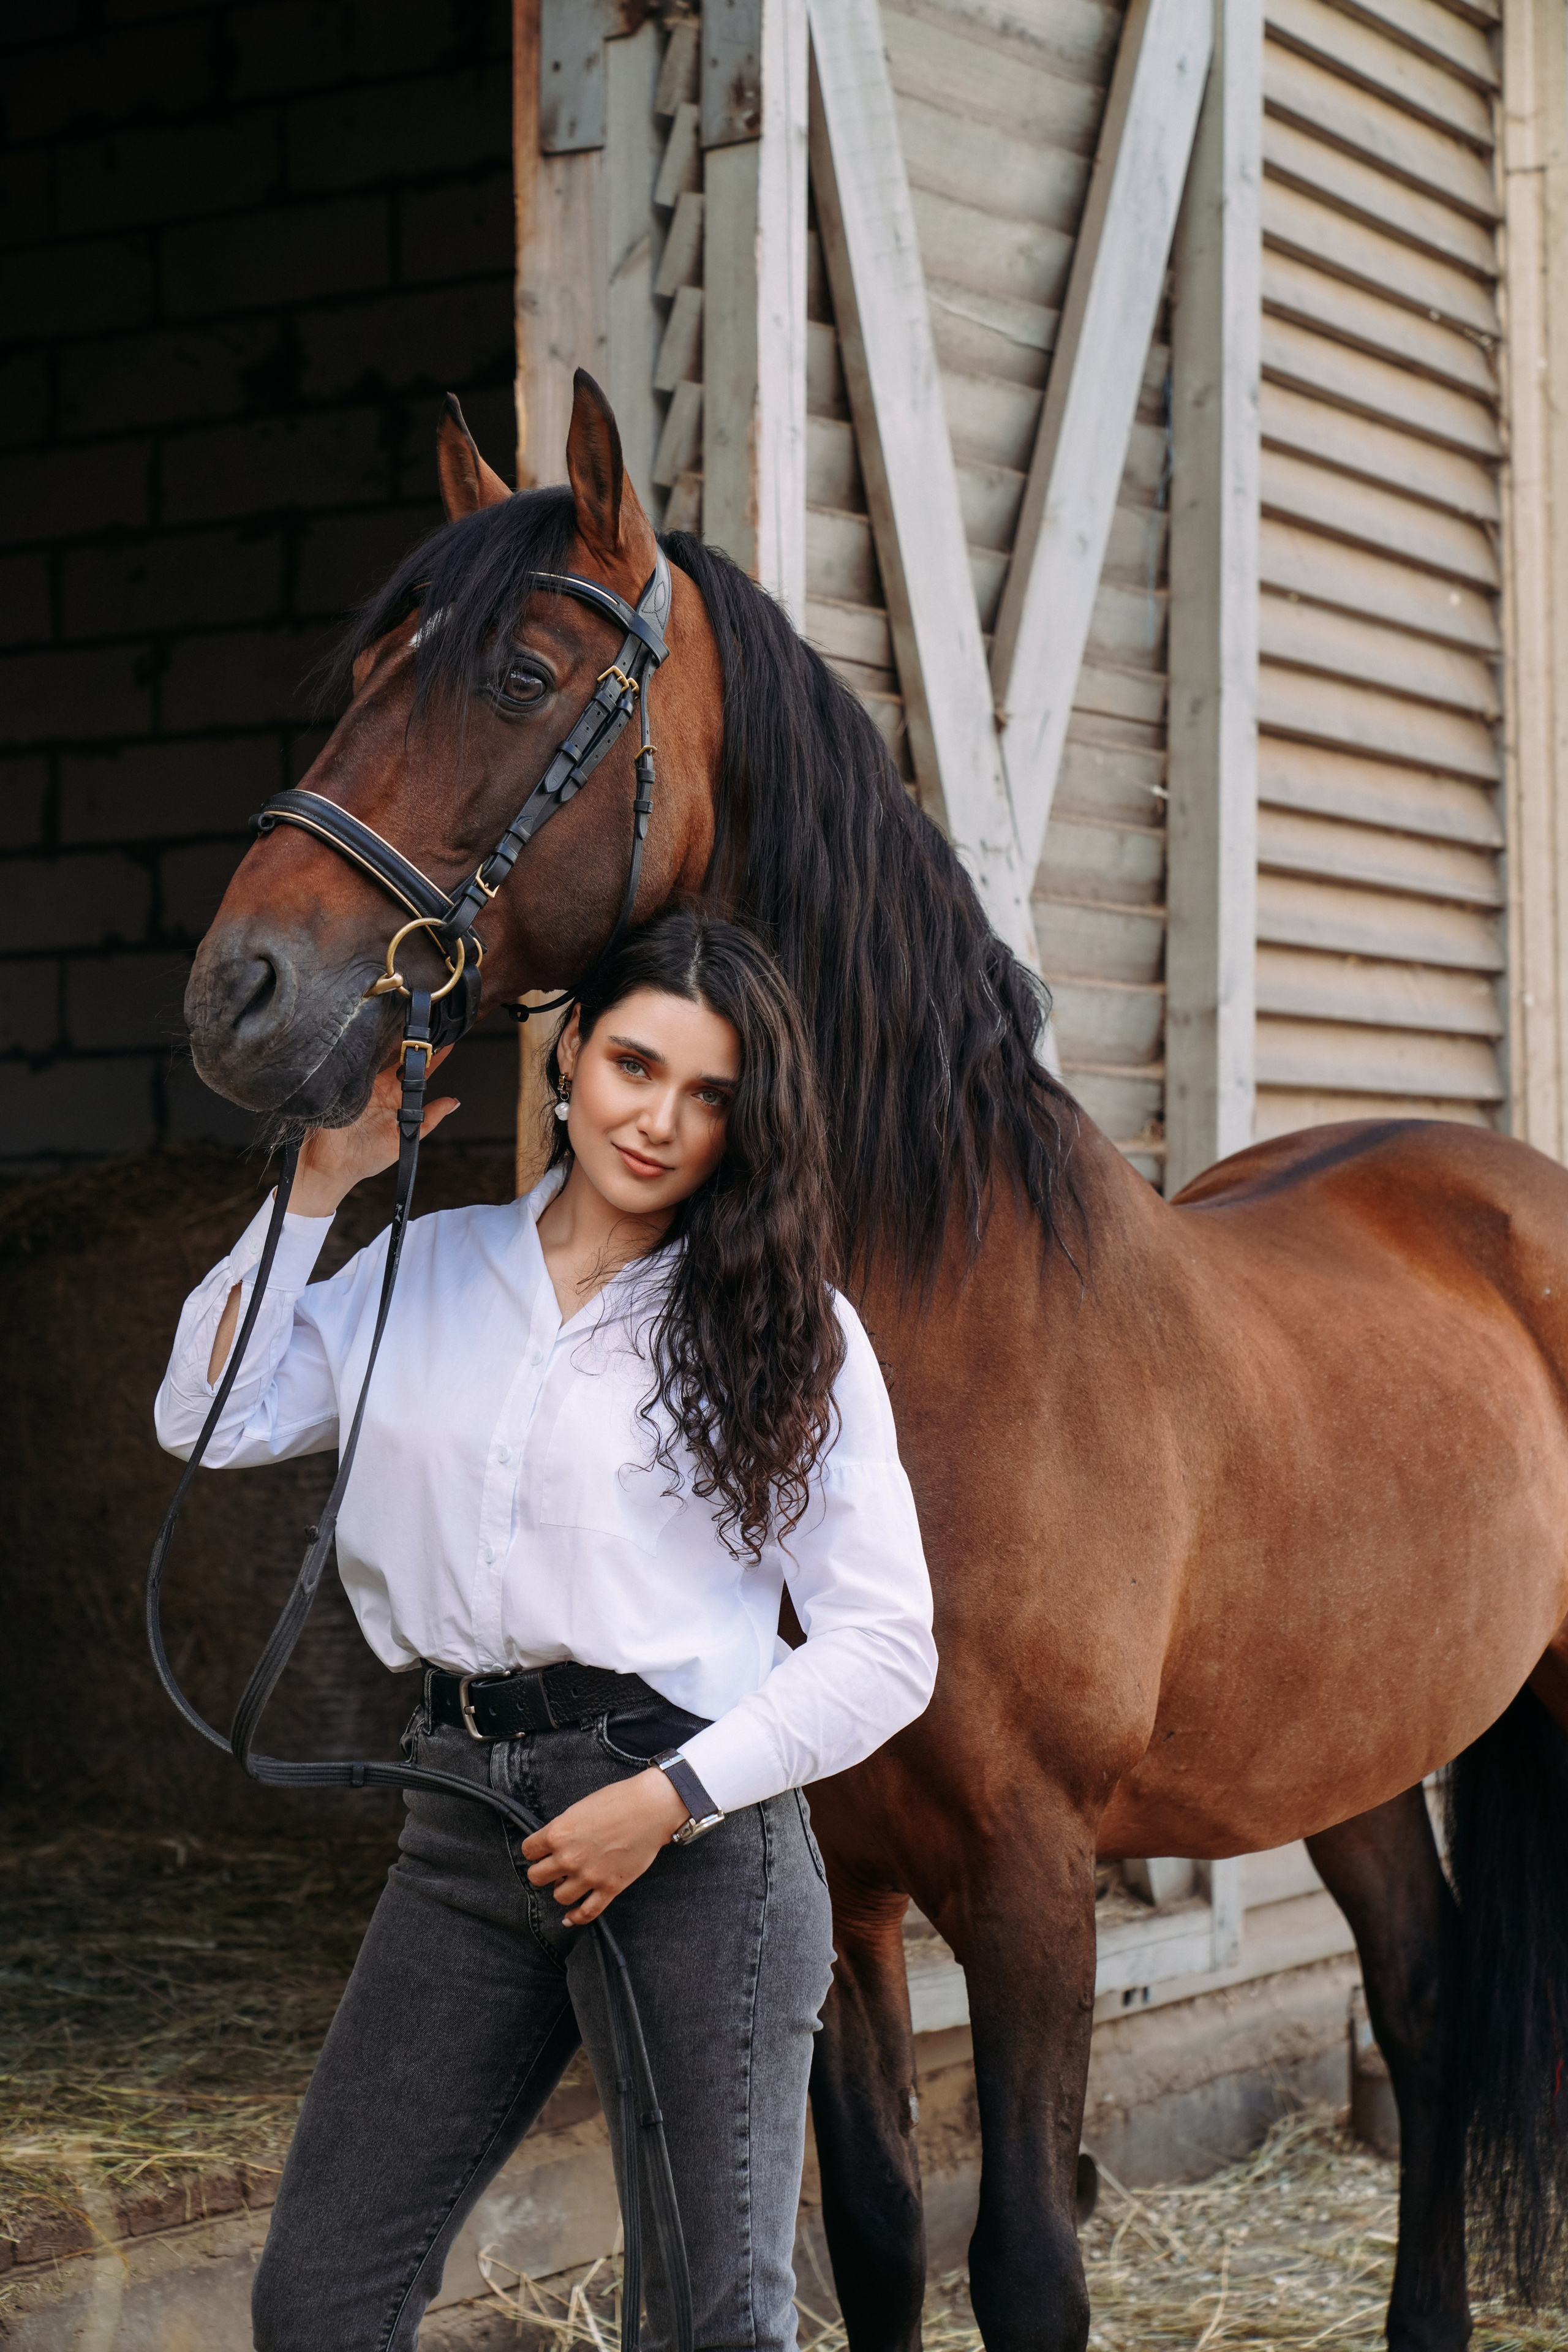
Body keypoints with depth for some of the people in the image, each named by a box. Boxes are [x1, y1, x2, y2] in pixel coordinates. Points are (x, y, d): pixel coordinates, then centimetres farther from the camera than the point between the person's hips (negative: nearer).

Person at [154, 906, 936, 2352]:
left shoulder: (791, 1332, -1)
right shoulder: (428, 1273, 12)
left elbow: (886, 1647, -4)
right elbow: (212, 1418, 4)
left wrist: (672, 1797, -14)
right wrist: (322, 1184, 3)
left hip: (696, 1837, -4)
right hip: (467, 1819, 4)